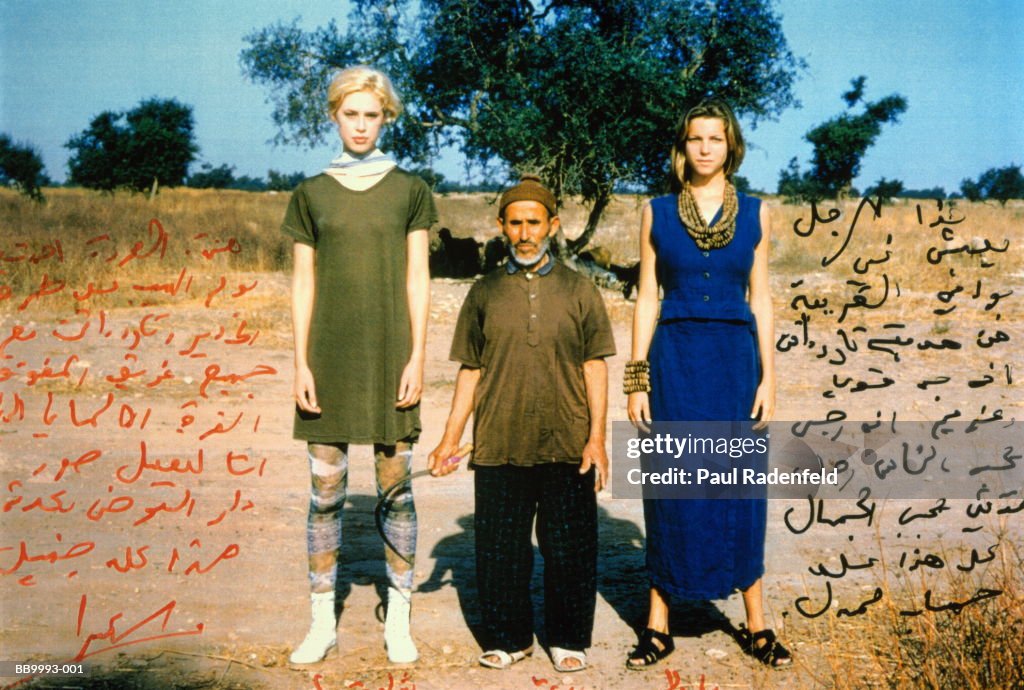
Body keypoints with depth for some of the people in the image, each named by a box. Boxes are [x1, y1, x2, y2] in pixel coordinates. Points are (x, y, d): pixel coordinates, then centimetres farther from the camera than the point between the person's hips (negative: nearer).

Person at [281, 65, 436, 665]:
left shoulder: (410, 190, 6)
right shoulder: (311, 194, 8)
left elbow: (417, 278, 3)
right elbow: (303, 284, 7)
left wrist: (417, 357, -5)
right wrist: (301, 364, -1)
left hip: (390, 356, -1)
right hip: (329, 357, 1)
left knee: (396, 488, 3)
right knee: (326, 491, 4)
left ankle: (399, 620, 16)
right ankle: (324, 622, 17)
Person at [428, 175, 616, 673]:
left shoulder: (578, 290, 6)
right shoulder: (485, 292, 9)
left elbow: (594, 367, 5)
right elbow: (470, 372, 11)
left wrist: (597, 438, -3)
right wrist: (449, 440, 6)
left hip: (567, 447, -1)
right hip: (498, 446, 1)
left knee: (569, 548, 6)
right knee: (499, 548, 8)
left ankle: (569, 640, 23)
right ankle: (507, 638, 24)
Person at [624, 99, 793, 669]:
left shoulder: (755, 212, 7)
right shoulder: (658, 212, 6)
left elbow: (760, 299, 6)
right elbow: (647, 296, 4)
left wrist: (768, 377, 0)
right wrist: (637, 379, -2)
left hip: (735, 357, 1)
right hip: (674, 357, 0)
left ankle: (757, 624, 16)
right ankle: (659, 626, 12)